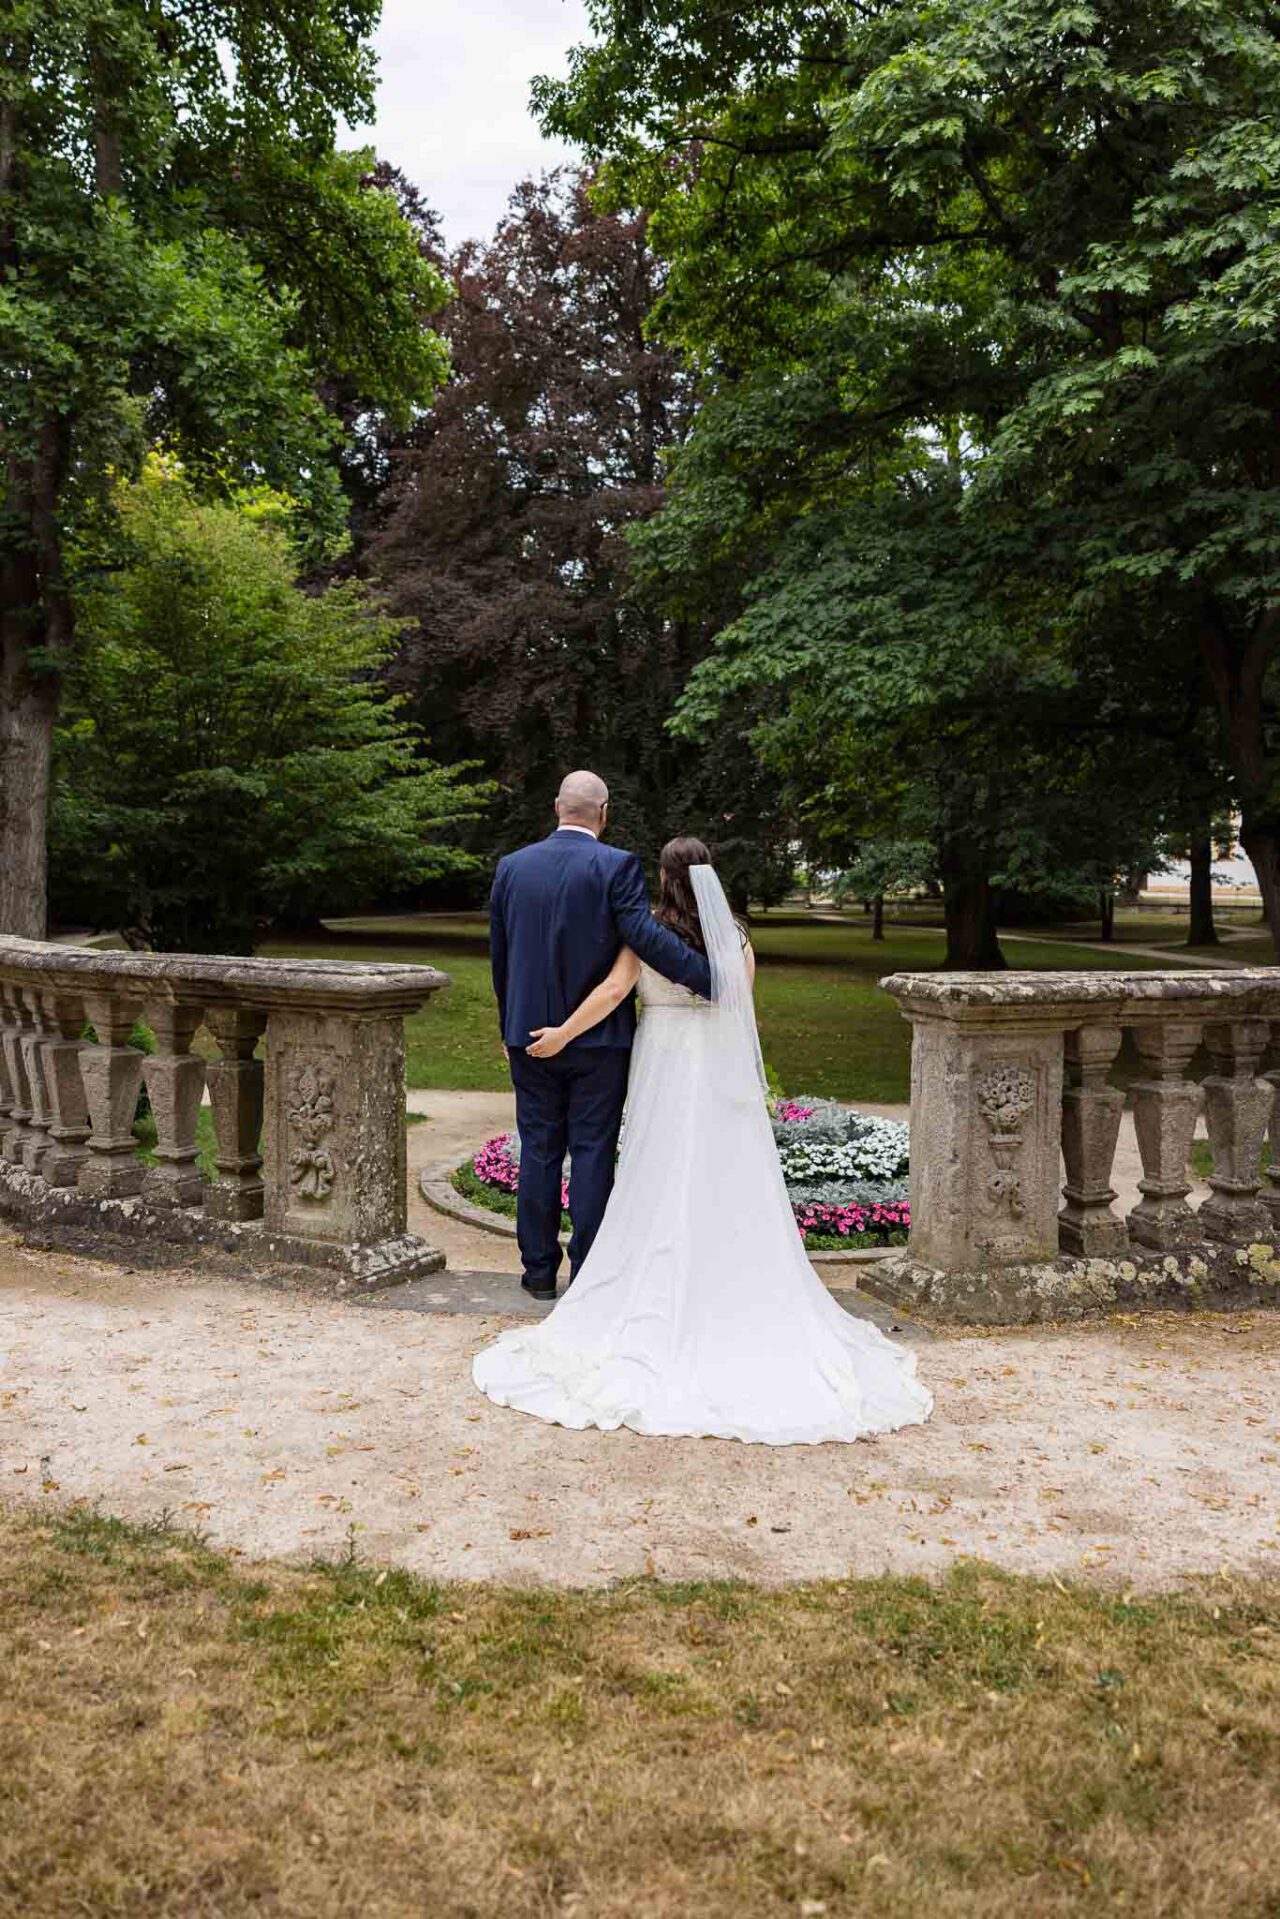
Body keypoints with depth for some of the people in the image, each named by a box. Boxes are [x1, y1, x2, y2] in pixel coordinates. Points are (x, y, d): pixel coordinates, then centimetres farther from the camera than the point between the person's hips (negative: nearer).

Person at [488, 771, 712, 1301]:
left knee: (538, 1152, 11)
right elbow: (645, 936, -21)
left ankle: (539, 1271, 17)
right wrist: (712, 978, -17)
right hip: (599, 1038, -3)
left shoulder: (512, 867, 3)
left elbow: (498, 954, 9)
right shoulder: (616, 866, -10)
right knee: (592, 1154, 4)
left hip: (531, 1036, 3)